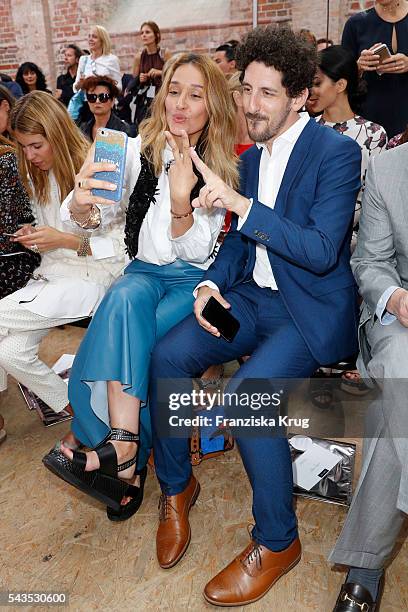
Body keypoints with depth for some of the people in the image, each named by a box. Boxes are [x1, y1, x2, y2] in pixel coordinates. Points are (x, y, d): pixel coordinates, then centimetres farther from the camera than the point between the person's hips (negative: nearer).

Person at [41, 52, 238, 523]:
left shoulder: (222, 166, -2)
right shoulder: (141, 150, 2)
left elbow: (199, 252, -11)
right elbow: (92, 212, -10)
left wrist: (181, 198, -28)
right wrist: (80, 201, -34)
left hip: (193, 279, -1)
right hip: (145, 271, 2)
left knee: (131, 336, -29)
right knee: (125, 297, -33)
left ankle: (119, 447, -14)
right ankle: (125, 449, -31)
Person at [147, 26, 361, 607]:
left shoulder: (337, 153, -11)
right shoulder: (252, 156, 11)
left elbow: (322, 250, -21)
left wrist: (240, 203, -25)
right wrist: (211, 283, -4)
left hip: (313, 308, -6)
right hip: (253, 296, 7)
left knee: (247, 390, -29)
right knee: (168, 354, -15)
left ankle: (276, 542, -3)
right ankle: (176, 487, 9)